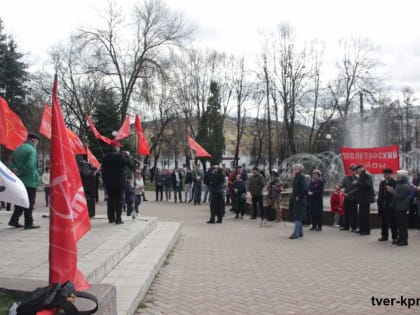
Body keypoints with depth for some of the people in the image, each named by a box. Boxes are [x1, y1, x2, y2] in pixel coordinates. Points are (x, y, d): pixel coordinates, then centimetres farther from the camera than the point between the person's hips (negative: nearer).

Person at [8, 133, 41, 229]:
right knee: (29, 203, 0)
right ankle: (28, 223, 3)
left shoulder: (17, 149, 14)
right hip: (30, 181, -8)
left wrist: (16, 170, -7)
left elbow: (12, 164, 9)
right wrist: (20, 173, -15)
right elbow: (30, 166, -25)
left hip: (19, 181, 8)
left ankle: (14, 220, 16)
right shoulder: (32, 150, -13)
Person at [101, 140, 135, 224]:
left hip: (109, 183, 6)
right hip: (119, 182, -6)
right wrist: (127, 156, 3)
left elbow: (103, 170, 12)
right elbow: (131, 164, -12)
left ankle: (111, 218, 17)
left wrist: (105, 181, 18)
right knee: (119, 201, 0)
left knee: (110, 200, 11)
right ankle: (118, 219, -1)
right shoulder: (120, 156, -13)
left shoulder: (105, 157, 7)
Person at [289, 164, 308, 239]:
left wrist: (299, 197, -17)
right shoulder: (295, 178, 12)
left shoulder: (302, 177, -13)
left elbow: (305, 189, -21)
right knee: (296, 216, 13)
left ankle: (295, 233, -9)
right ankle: (300, 232, 21)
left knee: (298, 217, -8)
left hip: (299, 200, -9)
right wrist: (292, 198, 13)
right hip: (294, 200, 9)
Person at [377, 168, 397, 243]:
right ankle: (384, 236, 21)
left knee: (392, 222, -1)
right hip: (383, 206, 7)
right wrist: (379, 202, 9)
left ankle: (394, 237, 5)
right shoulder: (382, 183, 13)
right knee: (383, 222, 12)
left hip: (390, 206, -7)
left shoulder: (394, 183, -8)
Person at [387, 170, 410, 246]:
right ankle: (400, 239, 22)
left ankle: (404, 241, 1)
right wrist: (391, 191, 3)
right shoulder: (398, 184, 15)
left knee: (402, 224, -5)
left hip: (402, 208, -10)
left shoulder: (405, 186, -15)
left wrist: (392, 191, -15)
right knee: (399, 224, 14)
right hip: (398, 207, 10)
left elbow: (400, 197, -21)